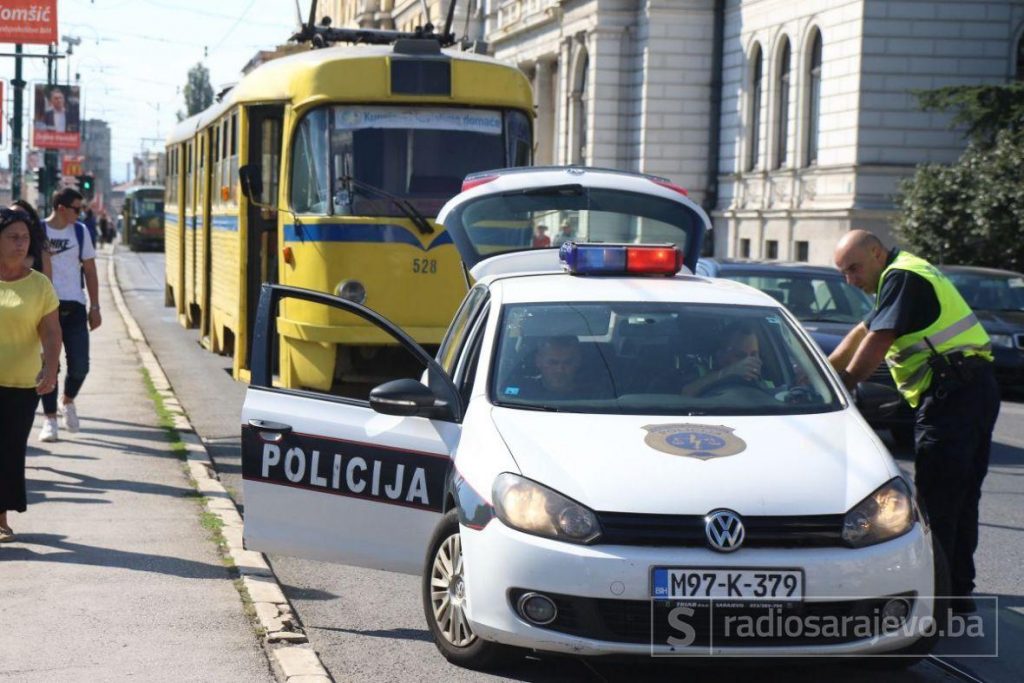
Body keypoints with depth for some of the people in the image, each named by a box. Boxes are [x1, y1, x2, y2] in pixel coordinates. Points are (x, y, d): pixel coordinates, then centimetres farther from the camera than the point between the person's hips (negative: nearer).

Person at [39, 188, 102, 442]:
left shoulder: (80, 232, 7)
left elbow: (90, 271, 11)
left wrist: (95, 307, 8)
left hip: (74, 306, 3)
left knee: (80, 366, 0)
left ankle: (69, 401, 28)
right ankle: (50, 419, 8)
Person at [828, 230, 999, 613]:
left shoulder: (901, 276, -8)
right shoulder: (908, 274, 24)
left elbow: (876, 343, -12)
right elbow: (862, 333, 28)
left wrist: (842, 386, -2)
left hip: (951, 394, -11)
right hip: (978, 391, 11)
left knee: (935, 502, -9)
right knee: (961, 498, 16)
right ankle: (959, 590, 24)